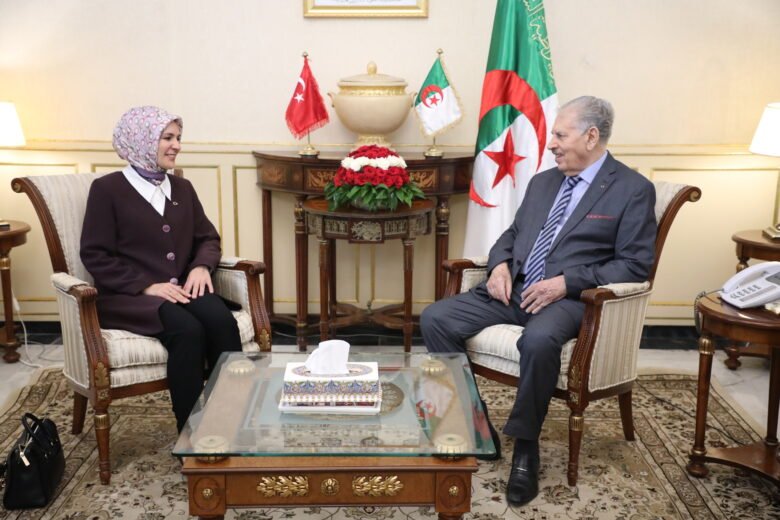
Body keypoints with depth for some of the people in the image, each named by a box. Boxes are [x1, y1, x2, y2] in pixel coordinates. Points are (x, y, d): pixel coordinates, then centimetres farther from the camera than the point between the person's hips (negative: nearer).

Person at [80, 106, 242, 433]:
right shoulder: (107, 188, 0)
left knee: (222, 321, -28)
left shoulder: (182, 188, 18)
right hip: (128, 296, -5)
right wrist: (148, 286, -17)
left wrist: (202, 266, -6)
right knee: (187, 330, -33)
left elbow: (208, 238, 19)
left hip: (180, 289, 5)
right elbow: (95, 256, -5)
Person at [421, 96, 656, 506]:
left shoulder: (633, 190, 0)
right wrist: (500, 264, 2)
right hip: (513, 288, 7)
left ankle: (525, 448, -17)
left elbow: (635, 264, -7)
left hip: (568, 298, -6)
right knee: (435, 319, -14)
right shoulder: (542, 181, 20)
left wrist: (567, 282, -18)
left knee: (538, 340, -39)